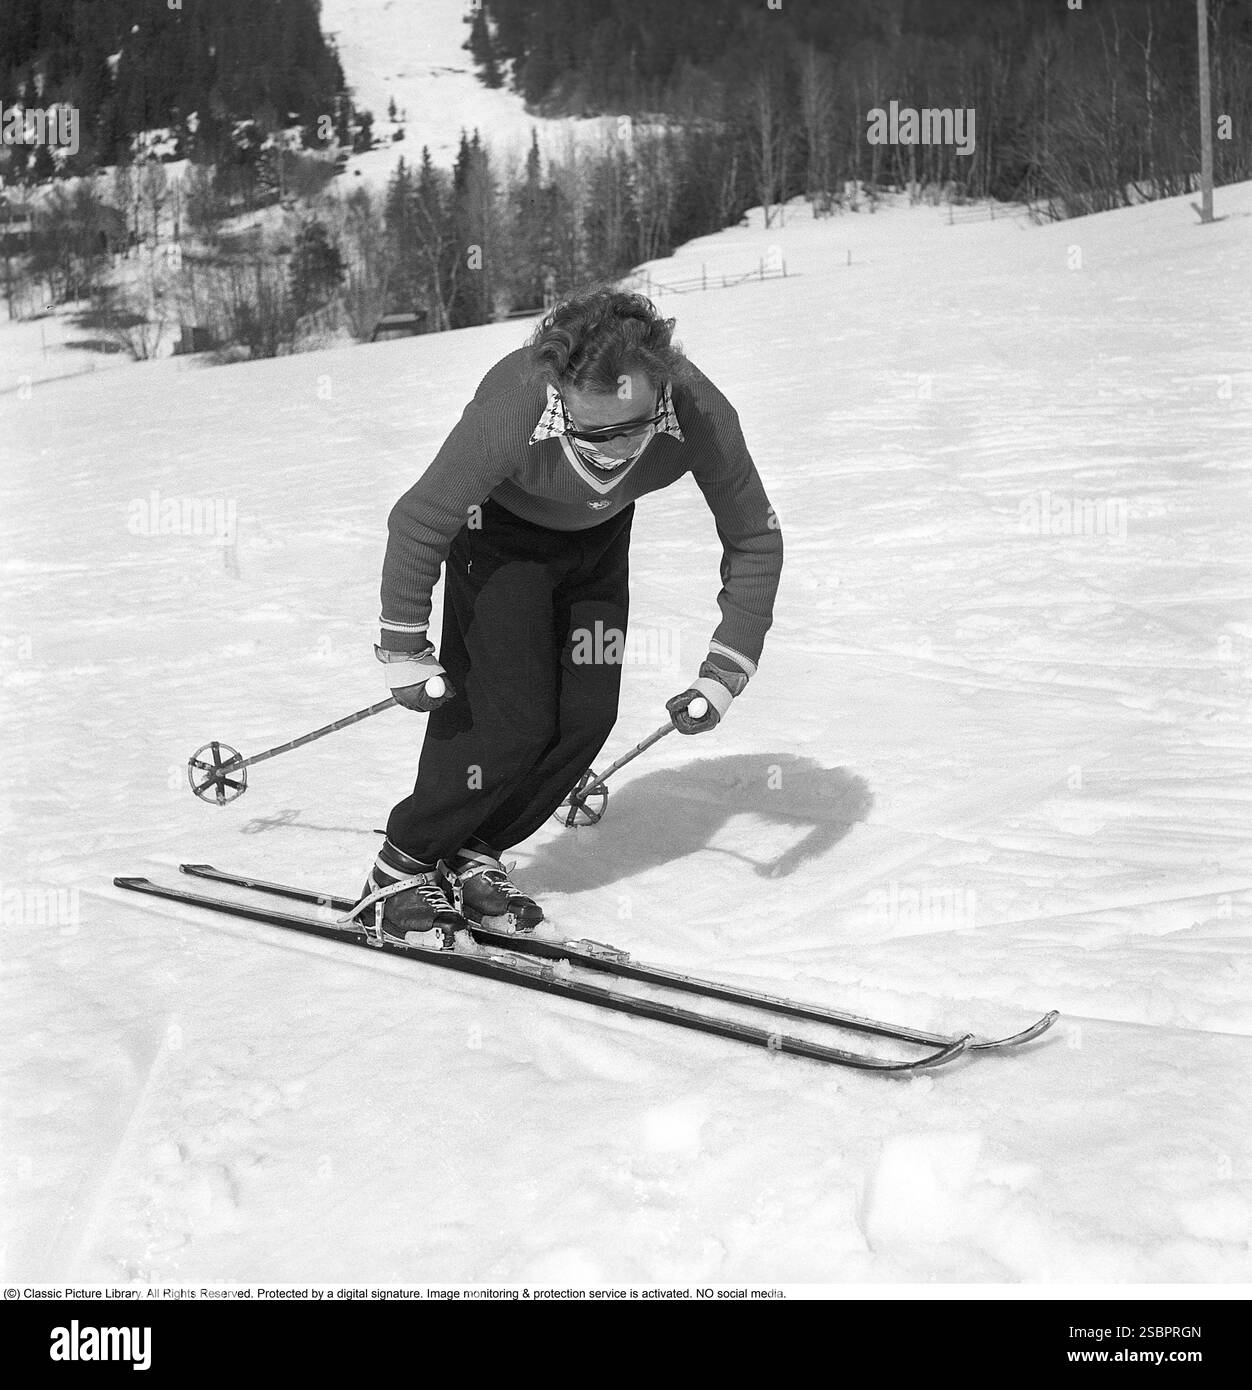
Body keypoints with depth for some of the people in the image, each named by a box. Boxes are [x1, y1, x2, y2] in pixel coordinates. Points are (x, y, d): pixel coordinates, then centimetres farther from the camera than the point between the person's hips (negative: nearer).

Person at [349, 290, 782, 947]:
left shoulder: (701, 415, -35)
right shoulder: (511, 413, -42)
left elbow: (754, 540, -17)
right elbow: (417, 524, -26)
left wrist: (725, 673, -20)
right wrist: (403, 652, -16)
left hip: (598, 536, 4)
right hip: (500, 528, -4)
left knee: (587, 714, -2)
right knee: (511, 717, -14)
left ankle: (470, 859, 17)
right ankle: (401, 869, 5)